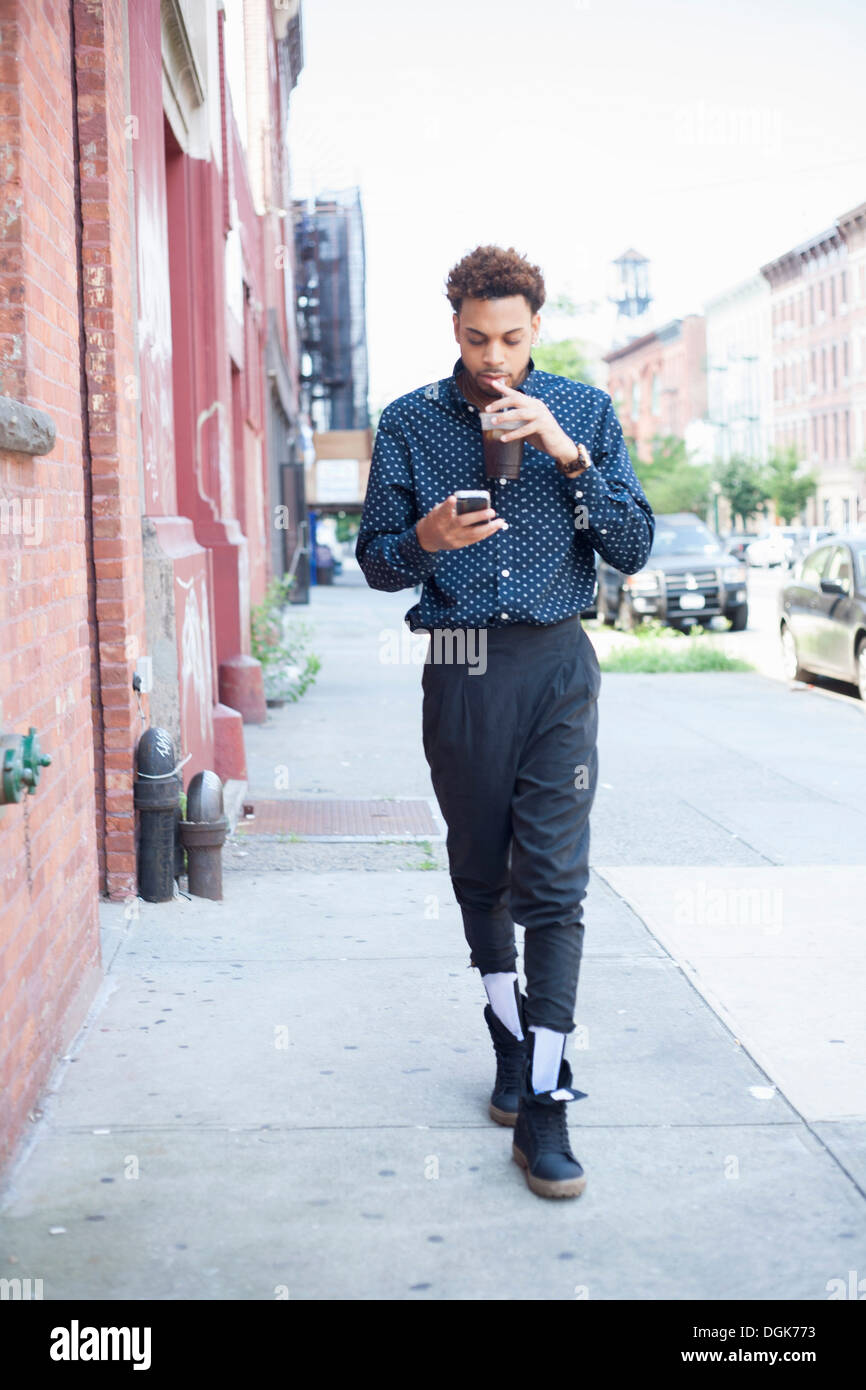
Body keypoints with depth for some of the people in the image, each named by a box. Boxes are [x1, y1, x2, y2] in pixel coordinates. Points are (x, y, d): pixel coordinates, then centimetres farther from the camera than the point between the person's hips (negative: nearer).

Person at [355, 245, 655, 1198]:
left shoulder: (585, 413, 5)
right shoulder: (409, 423, 5)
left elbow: (634, 548, 1)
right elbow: (376, 560, 6)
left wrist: (571, 456, -12)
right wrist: (426, 538, -16)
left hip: (556, 665, -1)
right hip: (461, 671, 1)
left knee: (554, 883, -6)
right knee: (479, 874, 12)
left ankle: (544, 1102, -1)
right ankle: (511, 1042, 32)